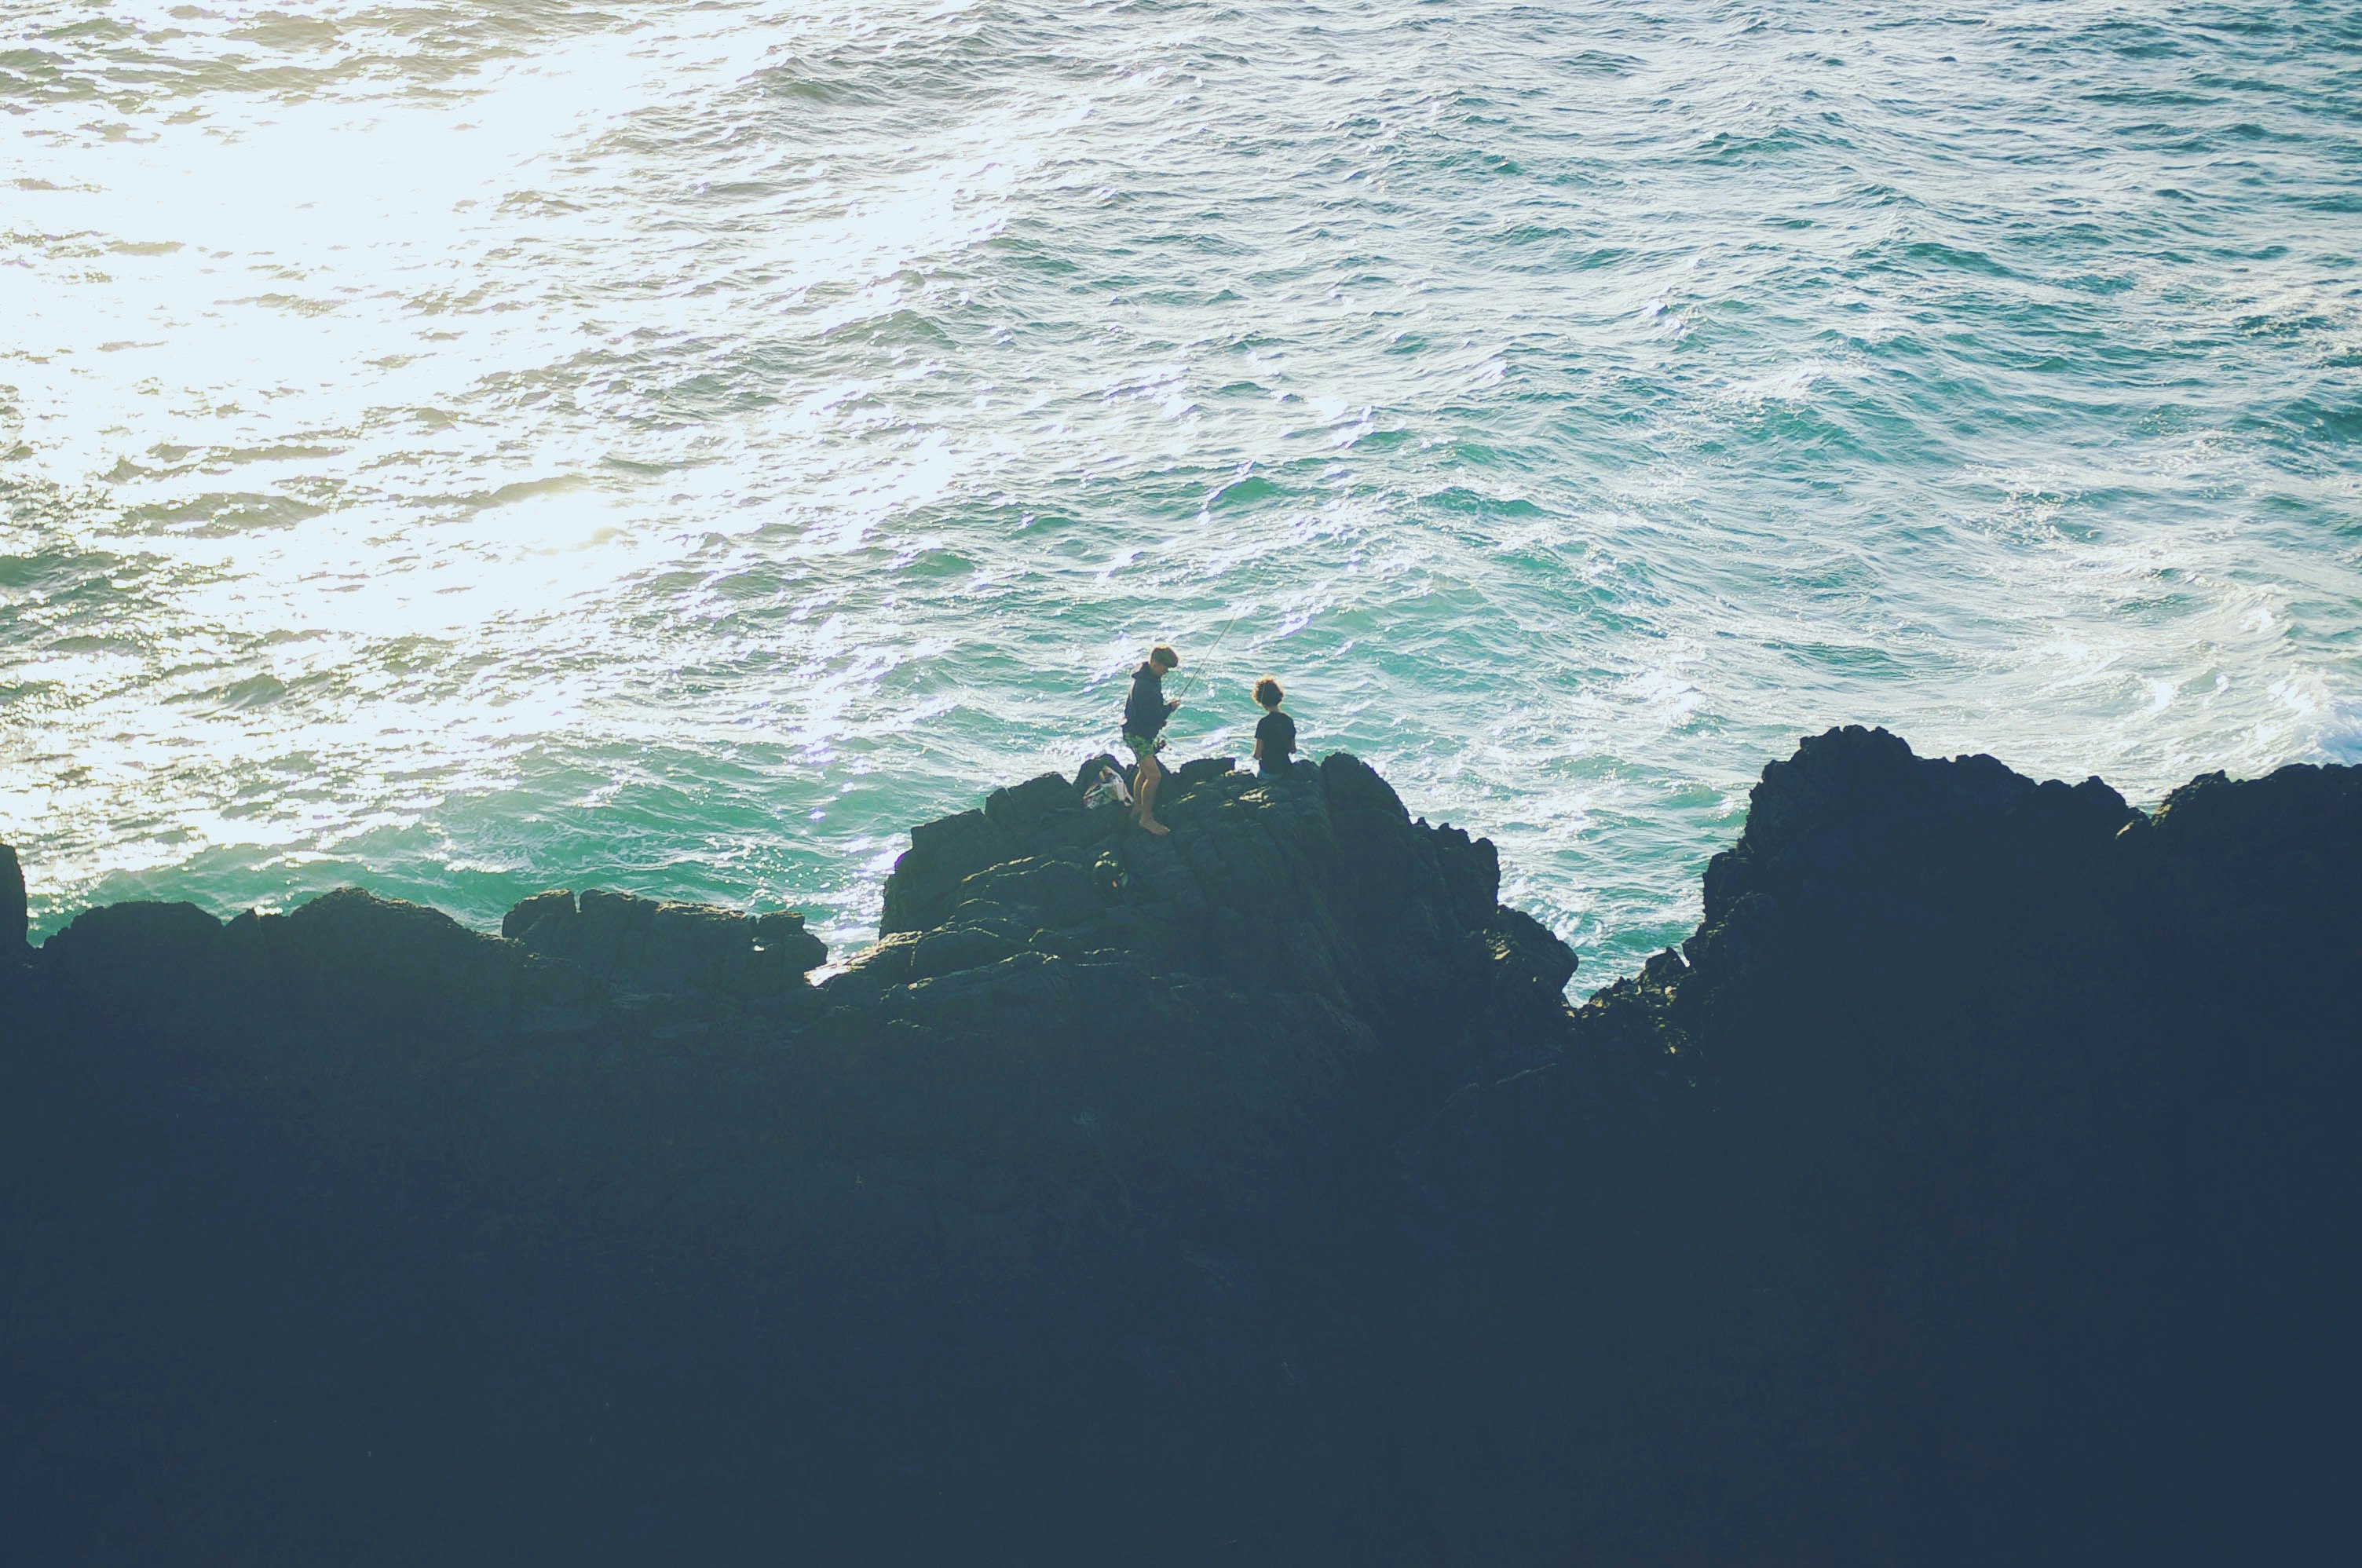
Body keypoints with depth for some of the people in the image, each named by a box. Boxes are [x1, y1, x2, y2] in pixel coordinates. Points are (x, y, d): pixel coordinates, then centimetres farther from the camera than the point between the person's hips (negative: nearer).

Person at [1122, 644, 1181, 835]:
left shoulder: (1153, 678, 3)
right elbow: (1152, 717, -28)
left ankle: (1137, 810, 41)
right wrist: (1170, 707, -13)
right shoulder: (1144, 685, -29)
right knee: (1154, 775, -15)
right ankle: (1146, 819, -5)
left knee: (1145, 771, 24)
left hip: (1146, 732, 11)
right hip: (1136, 734, -11)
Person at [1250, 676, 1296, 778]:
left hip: (1268, 773, -6)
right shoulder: (1289, 720, 0)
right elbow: (1293, 750, 8)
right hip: (1285, 769, 6)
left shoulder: (1264, 723, -18)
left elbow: (1257, 755, -15)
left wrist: (1255, 755, 7)